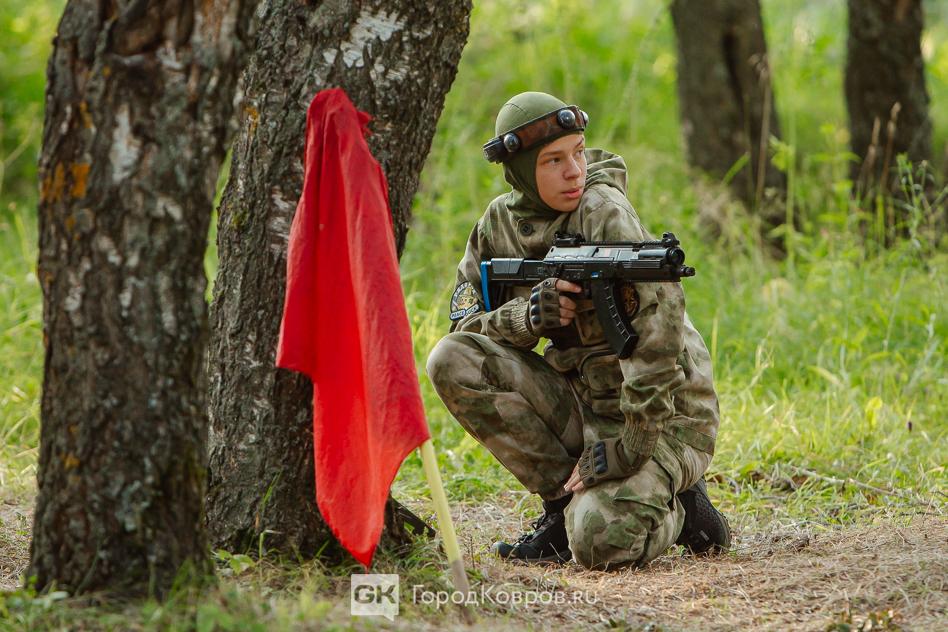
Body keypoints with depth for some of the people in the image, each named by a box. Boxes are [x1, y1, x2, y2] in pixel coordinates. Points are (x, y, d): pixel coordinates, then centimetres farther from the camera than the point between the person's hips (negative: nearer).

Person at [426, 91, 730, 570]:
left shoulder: (602, 210, -17)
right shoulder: (500, 222, 3)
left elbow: (661, 310, -27)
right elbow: (465, 323, 1)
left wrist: (629, 449, -27)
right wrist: (529, 315, -23)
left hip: (663, 416, -6)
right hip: (583, 401, 6)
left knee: (599, 544, -30)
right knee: (452, 360, -13)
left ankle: (671, 505, 6)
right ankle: (564, 501, -3)